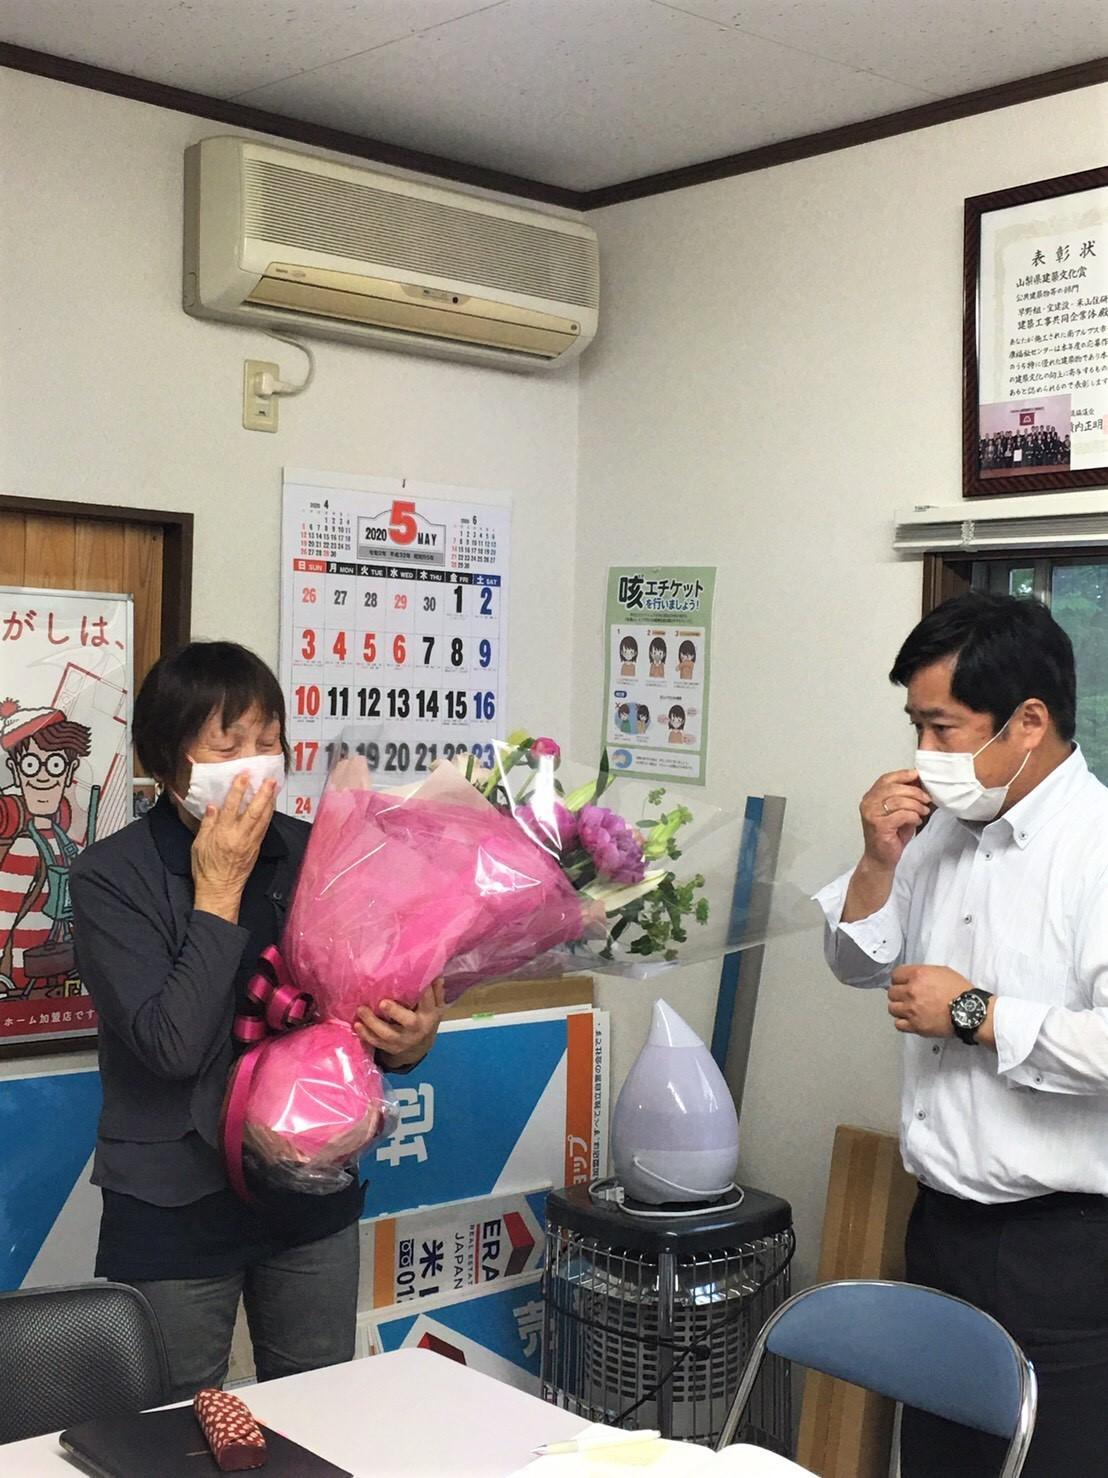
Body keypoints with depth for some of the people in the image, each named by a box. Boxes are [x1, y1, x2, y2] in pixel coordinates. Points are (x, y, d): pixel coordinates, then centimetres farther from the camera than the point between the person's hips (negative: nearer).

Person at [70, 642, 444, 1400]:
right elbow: (172, 1046, -22)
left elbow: (359, 1014, 7)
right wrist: (218, 893, -20)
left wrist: (406, 1043, -16)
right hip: (176, 1204, -3)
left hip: (312, 1194, 3)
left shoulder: (314, 855, -1)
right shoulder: (111, 876, -11)